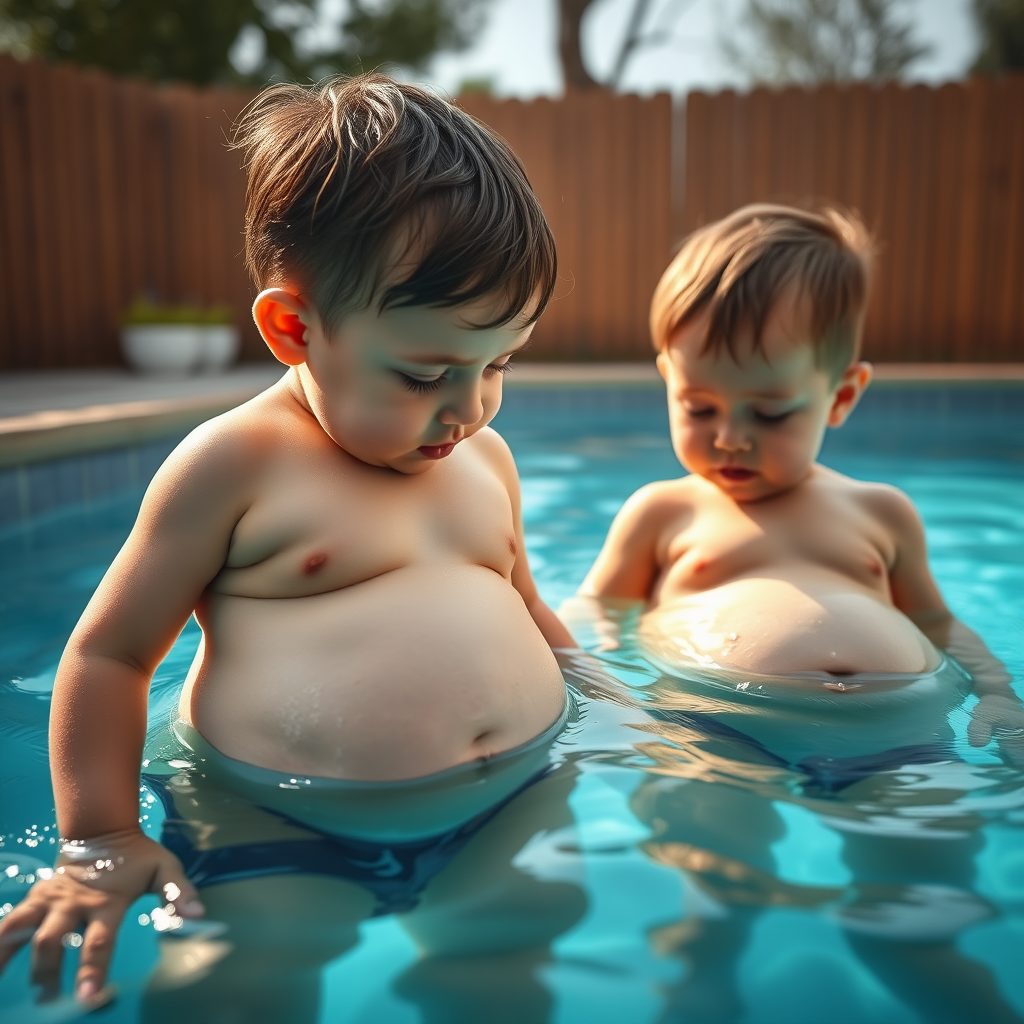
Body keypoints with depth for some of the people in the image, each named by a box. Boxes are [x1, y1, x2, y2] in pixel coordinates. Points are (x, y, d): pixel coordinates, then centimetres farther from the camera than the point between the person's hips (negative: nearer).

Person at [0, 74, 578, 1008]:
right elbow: (108, 653, -2)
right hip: (289, 840, -4)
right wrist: (100, 841, -4)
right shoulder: (234, 464, -8)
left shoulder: (485, 457, 10)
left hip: (518, 796, 5)